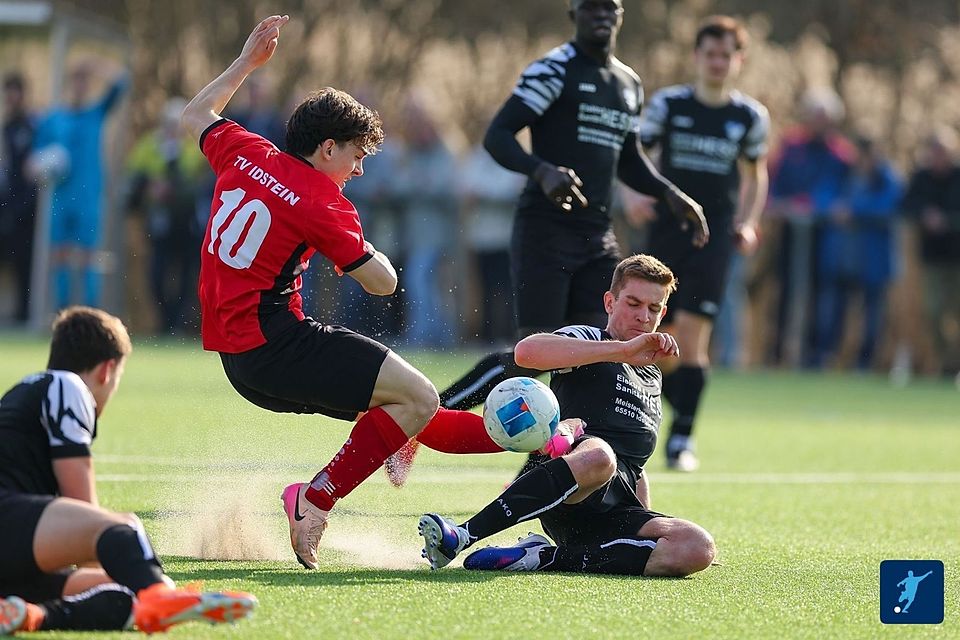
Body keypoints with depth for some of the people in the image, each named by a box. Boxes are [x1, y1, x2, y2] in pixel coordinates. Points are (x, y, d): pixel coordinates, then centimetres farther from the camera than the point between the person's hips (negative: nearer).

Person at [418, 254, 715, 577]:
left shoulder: (651, 375, 33)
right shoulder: (586, 340, 11)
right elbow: (527, 351, -14)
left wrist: (651, 523, 27)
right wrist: (623, 350, -14)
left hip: (618, 510, 6)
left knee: (698, 548, -26)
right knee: (598, 456, -44)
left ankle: (545, 557, -26)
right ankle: (463, 536, -44)